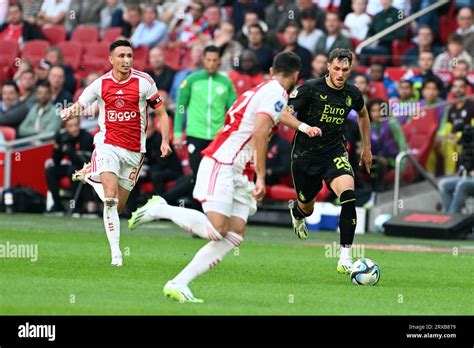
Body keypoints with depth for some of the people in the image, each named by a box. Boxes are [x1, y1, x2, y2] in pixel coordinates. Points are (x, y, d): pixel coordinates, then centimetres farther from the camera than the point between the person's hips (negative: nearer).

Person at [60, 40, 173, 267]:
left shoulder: (144, 82, -4)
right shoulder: (100, 84, -1)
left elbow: (161, 113, 3)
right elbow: (78, 108, 7)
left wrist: (165, 141, -9)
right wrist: (68, 112, -18)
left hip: (134, 151, 1)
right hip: (108, 144, -1)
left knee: (118, 206, 8)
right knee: (110, 199, -21)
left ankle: (91, 175, 37)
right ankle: (115, 252, -15)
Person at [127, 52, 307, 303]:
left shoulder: (260, 90, 22)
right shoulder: (277, 93, -7)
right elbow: (260, 132, -20)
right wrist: (261, 177, -20)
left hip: (238, 174, 10)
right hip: (222, 164, -10)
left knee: (234, 236, -5)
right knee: (215, 230, -22)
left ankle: (178, 284, -10)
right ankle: (159, 209, -5)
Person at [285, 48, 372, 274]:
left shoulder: (352, 94, -1)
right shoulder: (311, 89, -15)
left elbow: (363, 114, 21)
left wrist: (367, 148, 23)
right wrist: (304, 127, -34)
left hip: (335, 152, 2)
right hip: (305, 155, -2)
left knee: (348, 194, -26)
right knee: (306, 208, 14)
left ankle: (345, 257, -25)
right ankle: (296, 211, 58)